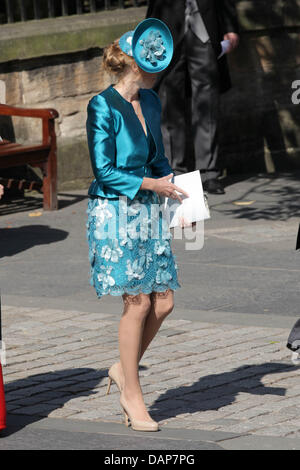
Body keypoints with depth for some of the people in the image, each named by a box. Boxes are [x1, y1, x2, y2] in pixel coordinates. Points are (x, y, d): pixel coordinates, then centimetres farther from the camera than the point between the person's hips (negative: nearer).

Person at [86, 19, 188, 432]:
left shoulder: (150, 102, 10)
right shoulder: (103, 107, -13)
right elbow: (104, 170, -15)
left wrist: (176, 183, 3)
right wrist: (152, 184, -18)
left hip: (148, 211, 7)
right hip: (115, 211, -7)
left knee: (164, 301, 3)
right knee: (138, 302, -5)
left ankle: (124, 370, 23)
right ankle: (131, 394, 8)